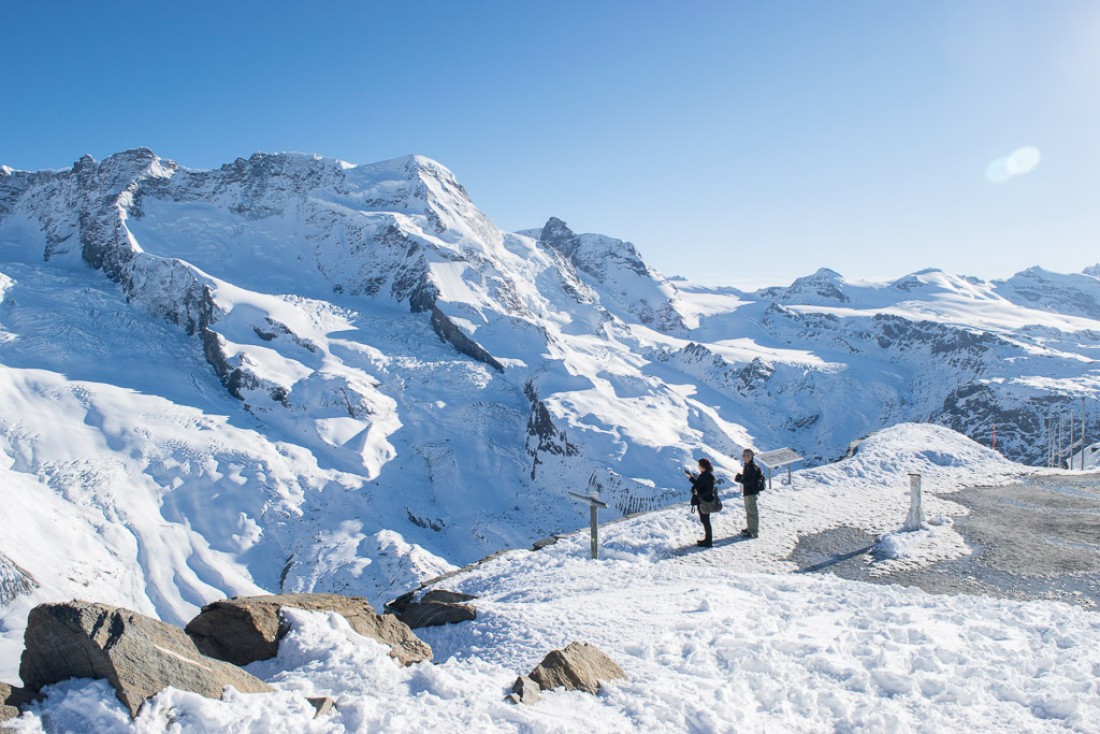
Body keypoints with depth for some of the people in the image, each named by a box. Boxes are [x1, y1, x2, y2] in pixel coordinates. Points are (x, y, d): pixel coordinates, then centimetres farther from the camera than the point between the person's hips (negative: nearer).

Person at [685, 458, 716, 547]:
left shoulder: (709, 476, -19)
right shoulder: (703, 475, 9)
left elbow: (709, 490, -23)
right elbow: (698, 485, 21)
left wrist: (699, 494, -31)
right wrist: (691, 478, 19)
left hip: (705, 502, -9)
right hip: (701, 501, 9)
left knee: (705, 520, -1)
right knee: (703, 520, 18)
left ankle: (708, 541, 7)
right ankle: (708, 538, 29)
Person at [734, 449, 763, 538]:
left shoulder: (752, 467, -18)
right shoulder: (747, 465, 13)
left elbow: (749, 480, -24)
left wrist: (739, 479, -18)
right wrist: (740, 477, 5)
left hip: (751, 492, -11)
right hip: (747, 491, 11)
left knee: (752, 511, -7)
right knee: (749, 510, 20)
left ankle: (754, 531, -2)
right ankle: (751, 528, 32)